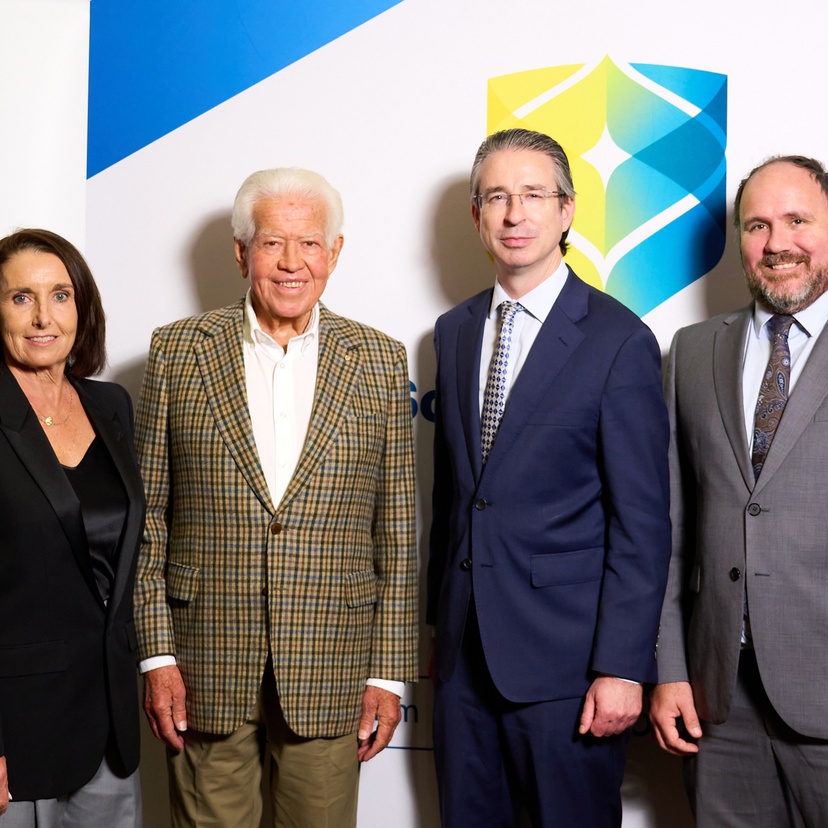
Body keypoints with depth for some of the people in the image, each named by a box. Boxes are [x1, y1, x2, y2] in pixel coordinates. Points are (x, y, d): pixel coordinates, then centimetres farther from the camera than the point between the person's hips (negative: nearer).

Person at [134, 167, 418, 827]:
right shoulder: (178, 351, 2)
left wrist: (389, 674, 2)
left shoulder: (379, 361, 3)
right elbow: (147, 514, 3)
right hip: (206, 667, 0)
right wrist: (156, 654, -2)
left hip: (330, 669, 0)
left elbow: (396, 532, 4)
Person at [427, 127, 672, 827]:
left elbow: (642, 523, -12)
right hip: (465, 651, 6)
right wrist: (440, 621, 13)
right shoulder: (455, 332, 9)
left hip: (565, 660, -5)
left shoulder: (619, 341, -10)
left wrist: (623, 667, -15)